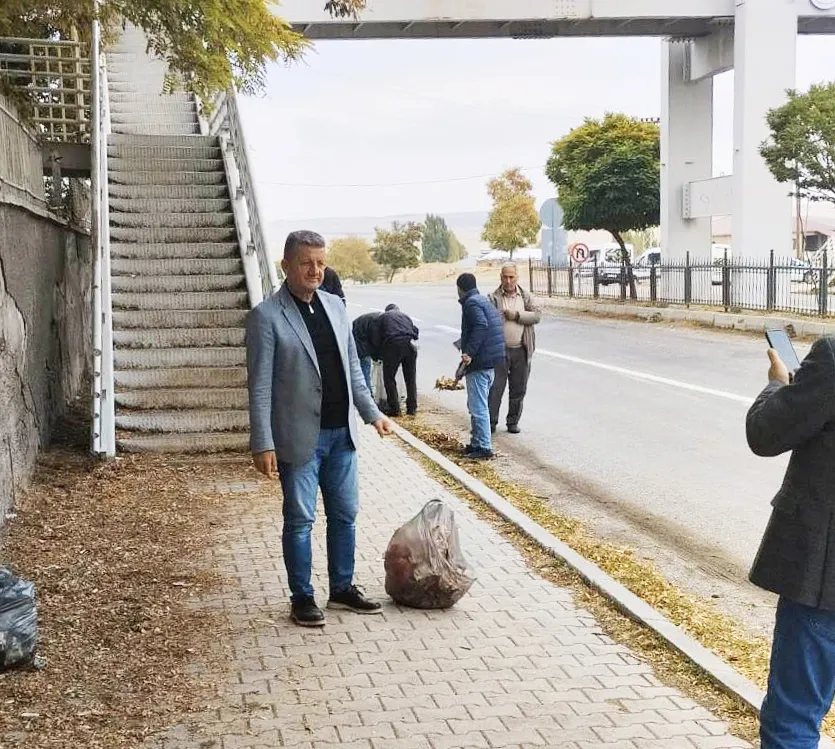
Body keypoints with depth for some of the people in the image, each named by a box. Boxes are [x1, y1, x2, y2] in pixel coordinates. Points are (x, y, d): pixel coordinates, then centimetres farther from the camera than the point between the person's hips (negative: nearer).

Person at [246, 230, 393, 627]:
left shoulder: (335, 306, 9)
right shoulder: (266, 316, -10)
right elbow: (260, 386, -13)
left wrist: (371, 412, 11)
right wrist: (263, 444, -17)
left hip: (341, 433, 6)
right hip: (299, 437, -6)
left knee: (345, 515, 14)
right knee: (300, 520, 5)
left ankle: (342, 588, 28)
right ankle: (302, 598, 18)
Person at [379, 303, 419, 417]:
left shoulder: (384, 317, 20)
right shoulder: (405, 316, 29)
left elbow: (380, 336, 16)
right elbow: (415, 331, 23)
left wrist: (381, 352, 26)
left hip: (393, 345, -3)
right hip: (410, 345, 4)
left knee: (389, 378, 7)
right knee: (411, 378, 14)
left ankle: (394, 408, 3)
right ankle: (412, 408, 17)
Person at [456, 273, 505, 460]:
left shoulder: (471, 303, -11)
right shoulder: (485, 301, 19)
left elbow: (481, 326, -26)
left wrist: (469, 352, -29)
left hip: (479, 362, -10)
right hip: (491, 361, 10)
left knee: (478, 406, -7)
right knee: (476, 405, 19)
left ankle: (484, 446, -6)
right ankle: (477, 442, 25)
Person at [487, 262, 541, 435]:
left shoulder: (526, 297, 8)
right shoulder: (493, 298, 0)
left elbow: (537, 315, -3)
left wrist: (517, 315, -12)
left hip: (521, 351, 3)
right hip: (500, 350, -3)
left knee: (518, 389, 9)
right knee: (495, 388, -2)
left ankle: (513, 422, 20)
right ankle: (491, 422, 6)